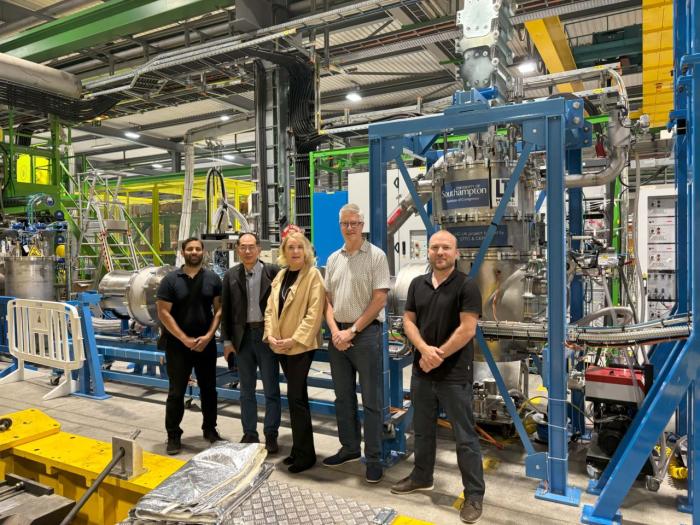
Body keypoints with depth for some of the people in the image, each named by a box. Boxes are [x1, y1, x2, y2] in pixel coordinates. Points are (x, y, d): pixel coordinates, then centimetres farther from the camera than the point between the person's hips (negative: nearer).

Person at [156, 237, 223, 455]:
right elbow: (163, 313, -8)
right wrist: (185, 339, -12)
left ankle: (210, 429, 27)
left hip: (206, 344, 2)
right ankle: (173, 436, 16)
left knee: (208, 388, 12)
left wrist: (208, 336, -11)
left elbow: (219, 310, 0)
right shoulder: (170, 280, -5)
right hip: (177, 345, -2)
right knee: (176, 392, 4)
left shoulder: (213, 278, 1)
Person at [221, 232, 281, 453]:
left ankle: (270, 435, 17)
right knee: (246, 390, 14)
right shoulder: (231, 275, 4)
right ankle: (249, 434, 26)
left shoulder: (272, 271, -5)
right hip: (242, 336, 3)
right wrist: (227, 340, 3)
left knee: (271, 390, 5)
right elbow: (225, 310, 6)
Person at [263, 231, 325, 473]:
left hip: (301, 345, -6)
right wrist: (270, 335, -3)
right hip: (281, 346, 7)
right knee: (298, 396, 14)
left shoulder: (313, 274, -9)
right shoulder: (281, 275, 11)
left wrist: (295, 339, -19)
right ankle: (300, 448, 25)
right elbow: (270, 308, 11)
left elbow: (315, 312, -16)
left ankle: (305, 454, 5)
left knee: (295, 397, -7)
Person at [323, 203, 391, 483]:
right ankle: (350, 448, 30)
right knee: (343, 397, 15)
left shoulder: (376, 256, -5)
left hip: (366, 333, -5)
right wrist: (335, 331, -4)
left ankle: (374, 458, 12)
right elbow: (328, 299, 11)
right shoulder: (333, 259, 11)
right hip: (338, 335, 6)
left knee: (371, 400, 1)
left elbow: (379, 299, -11)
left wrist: (352, 331, -12)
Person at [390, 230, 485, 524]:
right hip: (421, 371, 6)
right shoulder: (417, 284, 8)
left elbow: (467, 329, -15)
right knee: (422, 429, 19)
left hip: (454, 374, -6)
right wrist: (424, 349, -12)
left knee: (464, 437, 3)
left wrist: (438, 355, -14)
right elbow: (408, 320, 5)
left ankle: (474, 494, 16)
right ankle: (422, 477, 37)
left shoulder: (466, 286, -9)